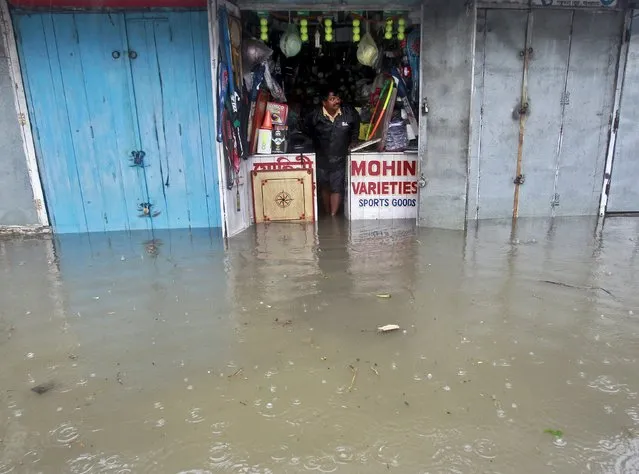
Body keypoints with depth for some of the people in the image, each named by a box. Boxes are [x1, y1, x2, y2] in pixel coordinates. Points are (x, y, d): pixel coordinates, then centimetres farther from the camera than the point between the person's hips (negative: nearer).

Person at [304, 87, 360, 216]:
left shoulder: (349, 113, -12)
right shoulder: (315, 116, -13)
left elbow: (356, 128, 10)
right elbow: (307, 128, 9)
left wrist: (353, 141, 5)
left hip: (340, 158, -1)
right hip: (322, 158, 1)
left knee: (337, 188, -3)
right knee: (324, 187, 13)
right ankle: (327, 214, 28)